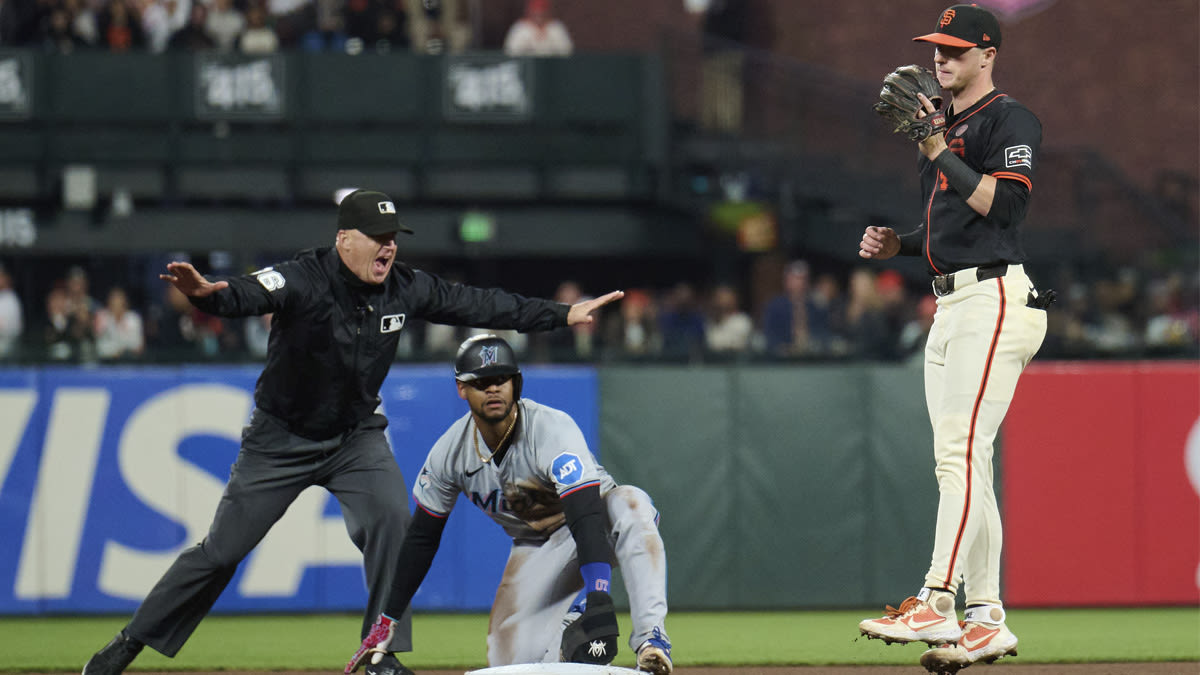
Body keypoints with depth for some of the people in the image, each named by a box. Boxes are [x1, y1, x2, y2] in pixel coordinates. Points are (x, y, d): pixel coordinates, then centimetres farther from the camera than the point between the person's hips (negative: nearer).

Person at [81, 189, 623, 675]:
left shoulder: (404, 288, -8)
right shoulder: (303, 280, -24)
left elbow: (477, 305, 1)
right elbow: (245, 296, -42)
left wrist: (563, 315, 3)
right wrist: (205, 294, -65)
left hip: (356, 436, 4)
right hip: (282, 438, -4)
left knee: (390, 518, -20)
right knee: (222, 550, -2)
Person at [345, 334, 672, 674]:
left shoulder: (552, 429, -30)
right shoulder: (450, 451, -14)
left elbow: (586, 516, -42)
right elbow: (421, 537, -1)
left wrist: (597, 599, -56)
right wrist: (386, 622, -2)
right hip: (535, 546, 4)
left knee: (630, 504, -41)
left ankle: (651, 639, -46)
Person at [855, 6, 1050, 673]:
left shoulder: (1010, 119, -6)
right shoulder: (945, 125, 23)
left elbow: (1004, 203, -20)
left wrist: (940, 154, -21)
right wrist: (897, 244, 12)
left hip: (995, 299, -10)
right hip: (950, 306, 10)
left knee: (963, 452, -17)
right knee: (958, 462, 6)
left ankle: (936, 604, -23)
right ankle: (986, 619, 8)